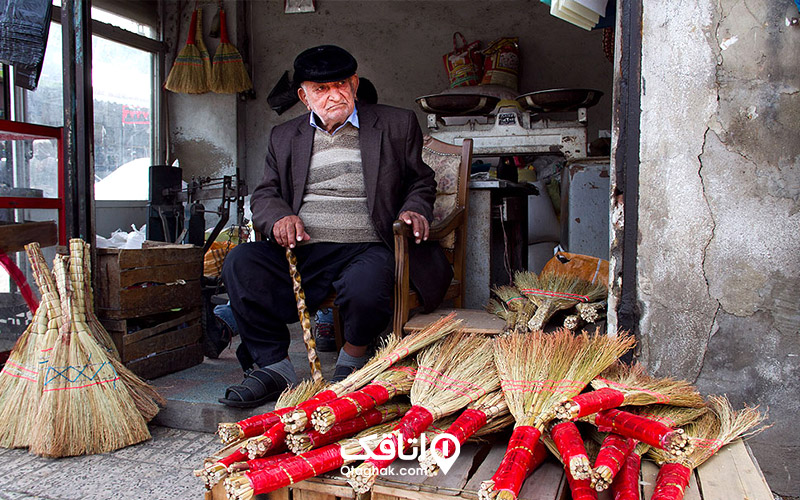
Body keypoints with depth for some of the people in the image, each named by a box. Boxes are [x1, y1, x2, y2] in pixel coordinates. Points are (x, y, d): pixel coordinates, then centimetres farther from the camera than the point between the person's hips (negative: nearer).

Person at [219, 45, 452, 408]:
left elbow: (421, 181, 18)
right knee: (240, 263, -23)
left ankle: (354, 354, 0)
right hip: (301, 252, 3)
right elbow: (264, 195, 16)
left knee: (365, 290, -36)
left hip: (368, 248, -3)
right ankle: (273, 365, -9)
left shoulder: (398, 125, 13)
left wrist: (414, 210, -5)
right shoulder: (284, 136, 20)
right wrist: (279, 217, -8)